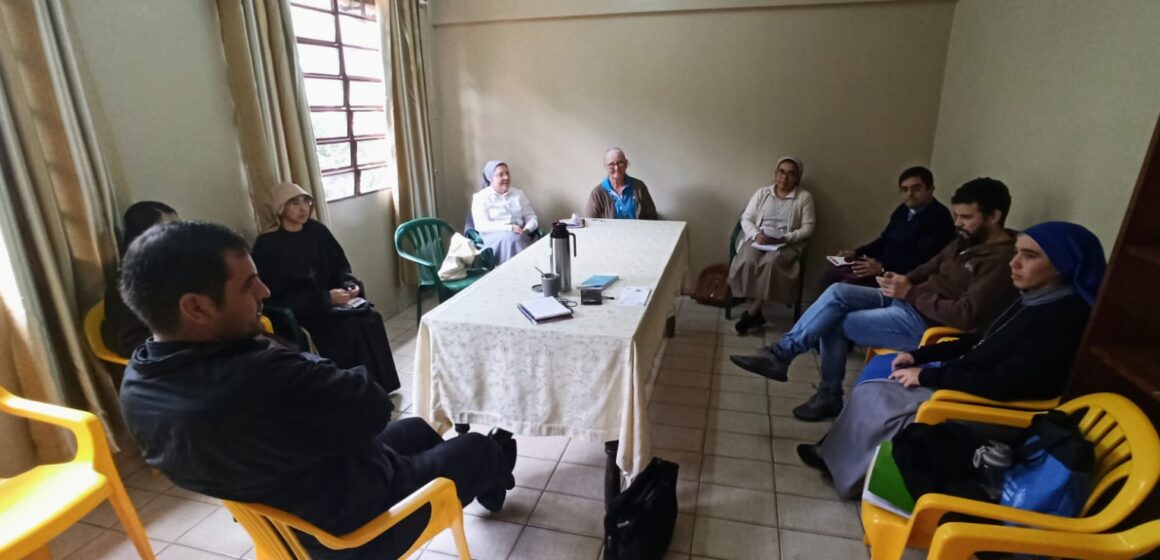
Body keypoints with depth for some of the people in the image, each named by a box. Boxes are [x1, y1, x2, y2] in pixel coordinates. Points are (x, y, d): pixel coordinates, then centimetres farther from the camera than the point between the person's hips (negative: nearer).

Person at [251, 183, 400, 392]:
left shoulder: (318, 231, 7)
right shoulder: (267, 245, -9)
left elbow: (341, 267, 10)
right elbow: (279, 298, -14)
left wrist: (351, 285, -14)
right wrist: (326, 297, -23)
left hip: (332, 301, 5)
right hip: (300, 314, -5)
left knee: (371, 318, -21)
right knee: (351, 324, -28)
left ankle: (379, 387, -10)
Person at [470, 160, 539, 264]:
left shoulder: (518, 194, 16)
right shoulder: (481, 197, 3)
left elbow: (531, 217, 13)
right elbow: (481, 225, -9)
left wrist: (526, 230, -11)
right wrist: (510, 229, -18)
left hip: (519, 236, 3)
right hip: (492, 237, -3)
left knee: (516, 239, -32)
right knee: (509, 238, -34)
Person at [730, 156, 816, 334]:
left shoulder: (804, 197, 5)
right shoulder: (762, 192, 12)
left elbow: (807, 228, -1)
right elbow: (746, 219, 7)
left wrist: (784, 238, -16)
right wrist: (756, 234, -14)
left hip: (786, 244, -2)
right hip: (758, 239, 2)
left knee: (771, 263, -35)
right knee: (747, 261, -31)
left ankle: (751, 313, -22)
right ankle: (756, 313, -18)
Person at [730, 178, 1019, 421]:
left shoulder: (1003, 260, -17)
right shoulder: (968, 239, 12)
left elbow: (967, 315, -26)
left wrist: (911, 293, -20)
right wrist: (904, 280, -1)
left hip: (925, 321, -9)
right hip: (907, 300, 9)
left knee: (834, 324, -14)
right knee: (838, 292, -9)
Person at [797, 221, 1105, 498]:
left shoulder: (1064, 318, -24)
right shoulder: (1035, 300, 5)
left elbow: (1005, 384, -29)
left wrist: (927, 376, -20)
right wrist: (919, 355, 4)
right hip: (964, 382, 10)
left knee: (871, 396, -13)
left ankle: (845, 467, 10)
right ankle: (838, 452, 12)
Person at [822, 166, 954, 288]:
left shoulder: (938, 217, -15)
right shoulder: (903, 210, 14)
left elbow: (923, 259, -25)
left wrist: (883, 268, -31)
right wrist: (856, 253, 7)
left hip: (904, 275, -9)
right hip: (882, 264, 9)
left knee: (847, 286, -25)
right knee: (831, 272, 0)